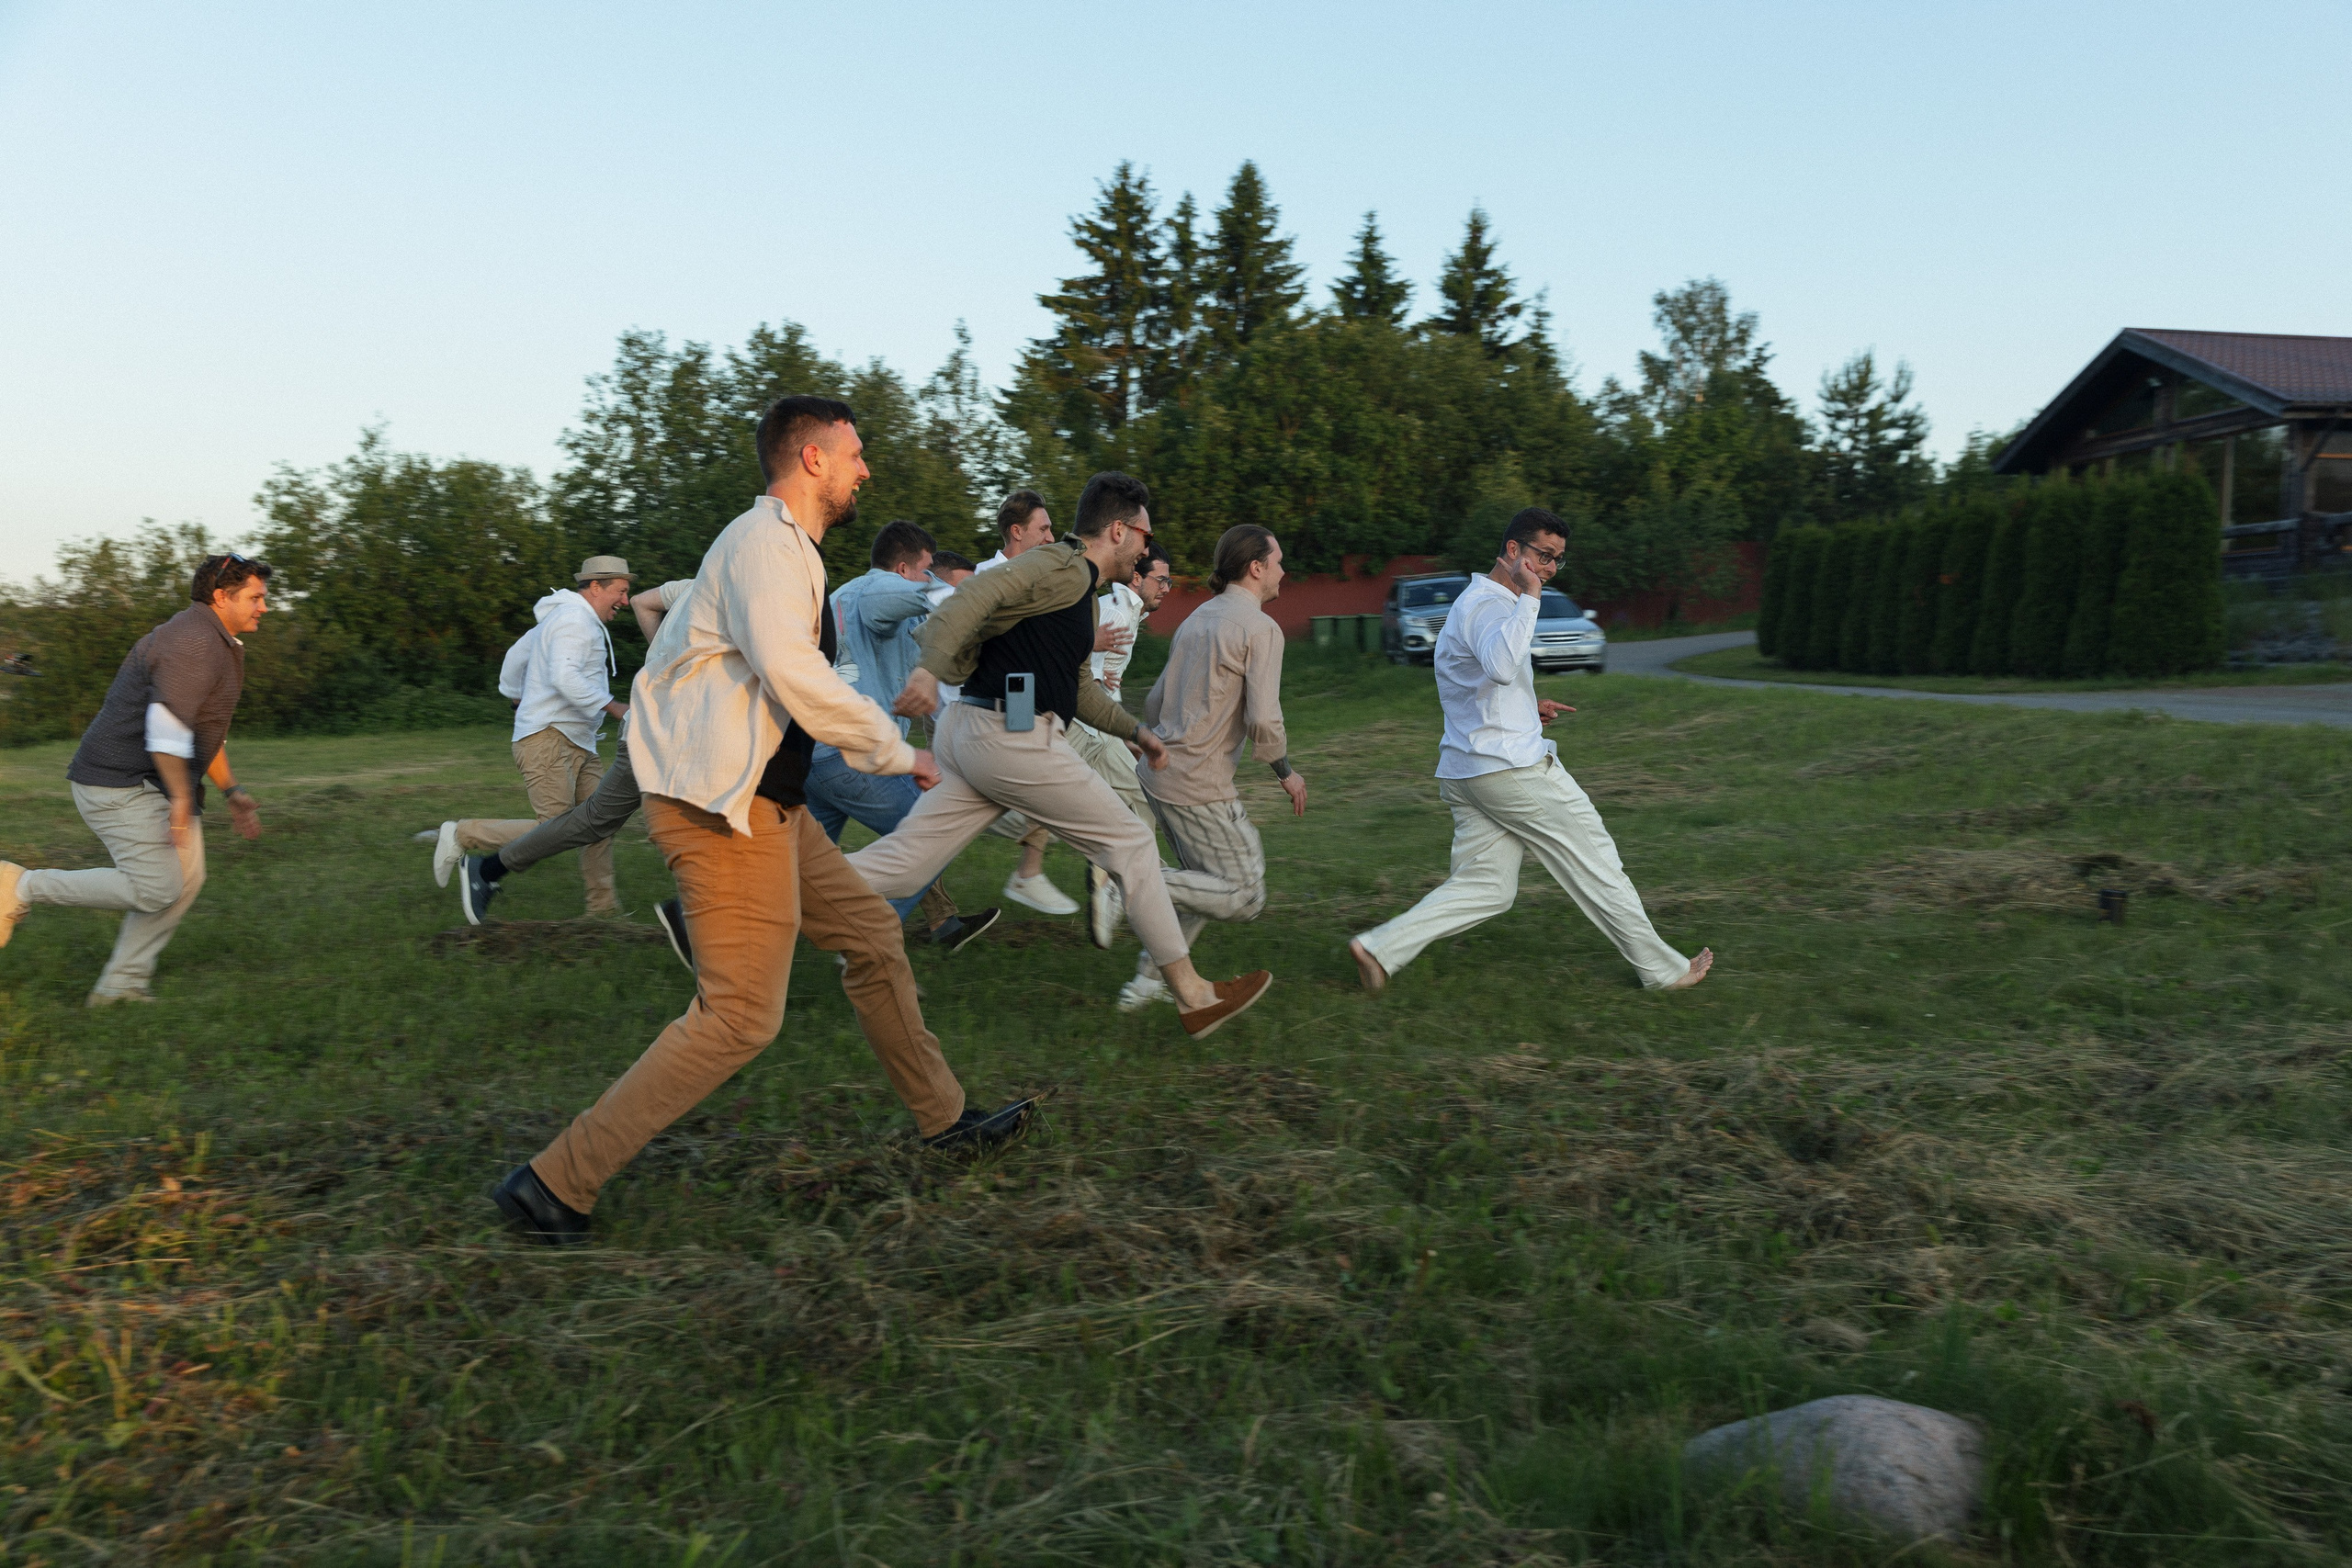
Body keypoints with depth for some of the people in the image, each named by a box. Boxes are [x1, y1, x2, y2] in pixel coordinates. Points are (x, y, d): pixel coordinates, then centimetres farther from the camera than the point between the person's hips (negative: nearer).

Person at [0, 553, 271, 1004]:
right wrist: (181, 797, -27)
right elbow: (168, 722, -28)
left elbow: (206, 730, 25)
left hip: (155, 781, 11)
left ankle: (121, 984, 12)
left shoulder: (218, 645, 17)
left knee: (186, 878, 6)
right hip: (120, 784, -11)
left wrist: (232, 791, 21)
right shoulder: (194, 640, -18)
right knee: (156, 889, -12)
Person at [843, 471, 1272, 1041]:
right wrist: (930, 667, -36)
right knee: (1131, 844, 2)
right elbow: (978, 593, -23)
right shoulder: (1062, 566, -8)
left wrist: (1136, 731, 31)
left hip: (974, 737, 10)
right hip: (1014, 737, -10)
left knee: (900, 866, 6)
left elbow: (1079, 685, 32)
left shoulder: (1080, 588, 24)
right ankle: (1194, 997, 10)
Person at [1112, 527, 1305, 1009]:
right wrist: (1287, 774, -2)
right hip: (1201, 787, -9)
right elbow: (1263, 721, -18)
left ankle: (1148, 981, 16)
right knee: (1244, 897, -2)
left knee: (1209, 886, 20)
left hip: (1162, 775, 9)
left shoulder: (1196, 619, 16)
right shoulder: (1260, 628, -10)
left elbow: (1155, 703, 20)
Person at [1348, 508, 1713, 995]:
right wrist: (1530, 597, -28)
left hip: (1466, 772, 10)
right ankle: (1661, 968, 15)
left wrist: (1526, 705, 19)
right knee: (1594, 860, 3)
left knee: (1487, 889, 7)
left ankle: (1381, 948, 0)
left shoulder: (1475, 601, 20)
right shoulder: (1488, 604, -15)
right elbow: (1501, 667, -38)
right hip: (1510, 766, -10)